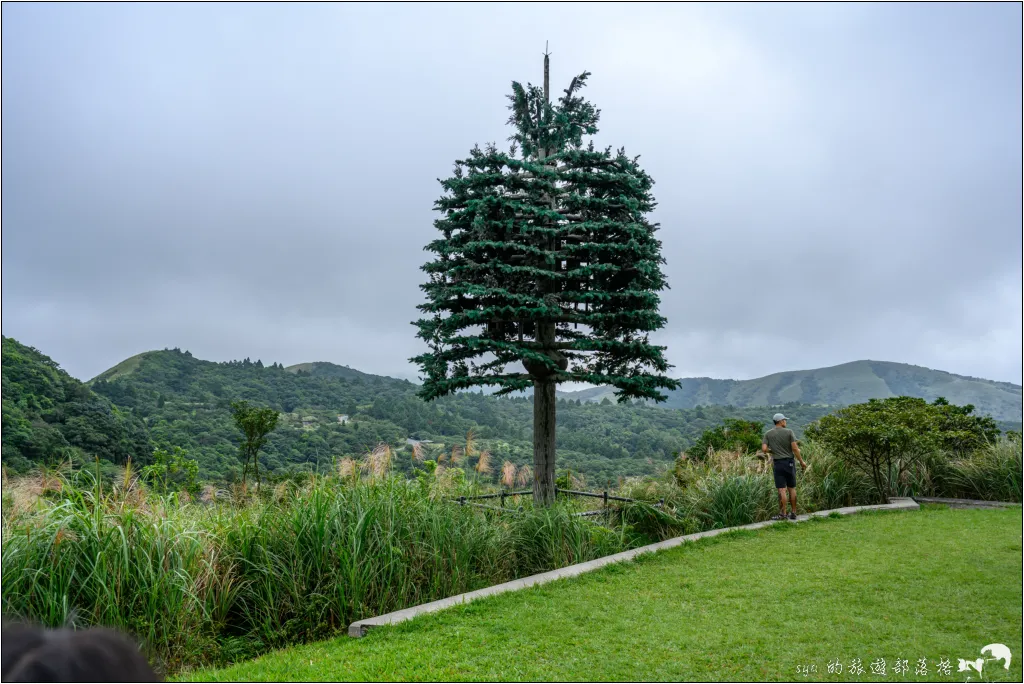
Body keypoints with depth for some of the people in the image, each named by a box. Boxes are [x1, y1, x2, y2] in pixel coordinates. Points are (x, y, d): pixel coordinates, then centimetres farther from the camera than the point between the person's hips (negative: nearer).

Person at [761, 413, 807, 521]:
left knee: (782, 489, -1)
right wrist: (801, 461, 0)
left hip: (778, 463, 0)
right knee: (792, 488, 10)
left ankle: (782, 514, -1)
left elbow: (764, 449, -9)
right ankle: (793, 513, 14)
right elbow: (795, 448, -9)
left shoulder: (768, 434, 0)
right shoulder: (789, 432, -4)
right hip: (789, 462, 0)